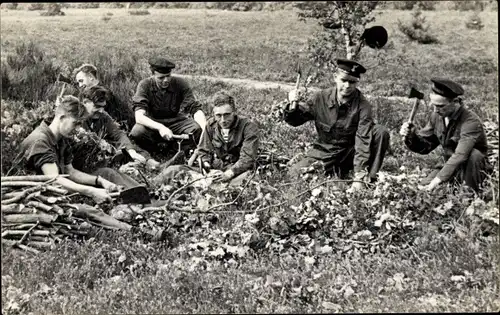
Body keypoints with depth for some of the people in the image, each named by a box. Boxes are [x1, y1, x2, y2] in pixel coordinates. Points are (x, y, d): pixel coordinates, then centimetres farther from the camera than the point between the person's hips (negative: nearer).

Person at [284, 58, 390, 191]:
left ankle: (369, 178, -12)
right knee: (294, 174, -20)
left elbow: (363, 140, -25)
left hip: (350, 152, -1)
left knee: (381, 132, -25)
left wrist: (359, 177, -33)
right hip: (324, 150, 2)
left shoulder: (363, 105, -18)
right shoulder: (321, 98, -11)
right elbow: (294, 120, -1)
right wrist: (292, 105, -26)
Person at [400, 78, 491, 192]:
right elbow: (424, 146, 0)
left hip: (475, 169, -5)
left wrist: (438, 179, -47)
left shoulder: (471, 122, -28)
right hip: (451, 167, 5)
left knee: (473, 154, -35)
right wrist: (411, 136, -23)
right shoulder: (436, 116, -7)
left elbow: (460, 156, -39)